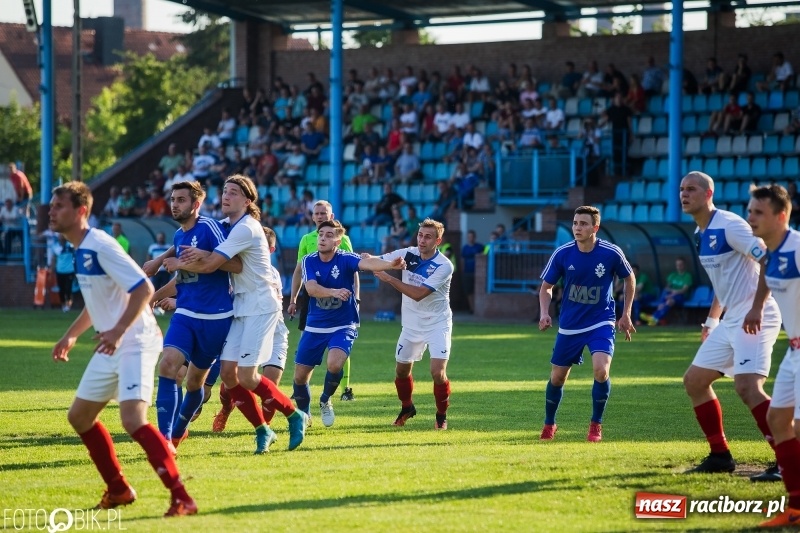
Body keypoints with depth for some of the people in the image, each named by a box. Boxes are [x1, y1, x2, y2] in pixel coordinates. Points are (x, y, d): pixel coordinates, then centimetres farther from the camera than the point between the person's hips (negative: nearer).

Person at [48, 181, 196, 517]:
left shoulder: (101, 246, -18)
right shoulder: (81, 250, 11)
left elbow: (144, 288, -25)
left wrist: (119, 331, -33)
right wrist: (71, 335, 26)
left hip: (135, 343, -10)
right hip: (111, 347, 10)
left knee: (133, 419, -24)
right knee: (79, 417, 16)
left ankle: (181, 498, -24)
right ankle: (118, 490, 26)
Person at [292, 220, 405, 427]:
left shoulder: (346, 259, -14)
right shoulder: (309, 261, -6)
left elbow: (367, 263, -34)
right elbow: (311, 288, -22)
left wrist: (390, 264, -55)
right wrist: (334, 291, -41)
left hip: (343, 326, -3)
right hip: (315, 326, 3)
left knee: (334, 364, -28)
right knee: (300, 376, 3)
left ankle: (325, 402, 3)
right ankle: (303, 415, 31)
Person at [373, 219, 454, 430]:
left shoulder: (444, 266, -22)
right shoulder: (408, 254, -7)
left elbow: (419, 294, -28)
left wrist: (389, 279, -29)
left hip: (437, 324, -5)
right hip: (411, 324, 5)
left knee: (437, 372, -17)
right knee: (402, 370, 12)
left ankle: (441, 415, 6)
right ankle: (407, 408, 40)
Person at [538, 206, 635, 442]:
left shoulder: (611, 253, -15)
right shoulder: (562, 254, -12)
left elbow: (629, 279, 5)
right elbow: (546, 287, 2)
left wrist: (626, 315, 4)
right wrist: (544, 313, -14)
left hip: (601, 323, -2)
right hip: (569, 325, 2)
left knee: (601, 370, -23)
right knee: (557, 378, 8)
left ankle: (596, 424, -1)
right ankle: (549, 425, 34)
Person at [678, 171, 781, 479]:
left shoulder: (729, 225, -14)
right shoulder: (701, 234, 15)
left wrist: (757, 308, -27)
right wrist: (711, 321, 25)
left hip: (754, 320, -10)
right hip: (730, 322, 10)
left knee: (747, 387, -23)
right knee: (694, 381, 13)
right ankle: (720, 455, 20)